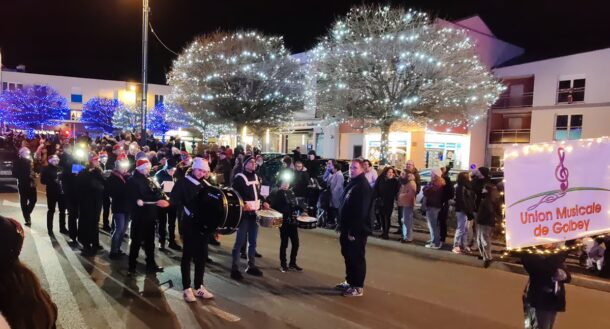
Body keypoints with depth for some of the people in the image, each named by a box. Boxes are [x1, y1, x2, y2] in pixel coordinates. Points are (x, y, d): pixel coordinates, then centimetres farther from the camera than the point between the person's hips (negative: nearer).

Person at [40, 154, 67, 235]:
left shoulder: (61, 168, 9)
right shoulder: (46, 169, -2)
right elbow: (43, 181, -10)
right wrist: (53, 181, -21)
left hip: (62, 192, 4)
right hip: (52, 193, -4)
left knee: (62, 210, 9)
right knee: (51, 211, 5)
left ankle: (62, 228, 20)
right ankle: (50, 229, 14)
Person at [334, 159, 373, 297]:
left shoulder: (364, 186, -16)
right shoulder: (351, 184, 15)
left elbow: (361, 211, -22)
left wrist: (354, 230, -23)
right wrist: (341, 225, 17)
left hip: (357, 230, -10)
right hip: (348, 228, 10)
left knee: (357, 258, -1)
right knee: (348, 256, 17)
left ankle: (358, 287, 9)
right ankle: (350, 281, 30)